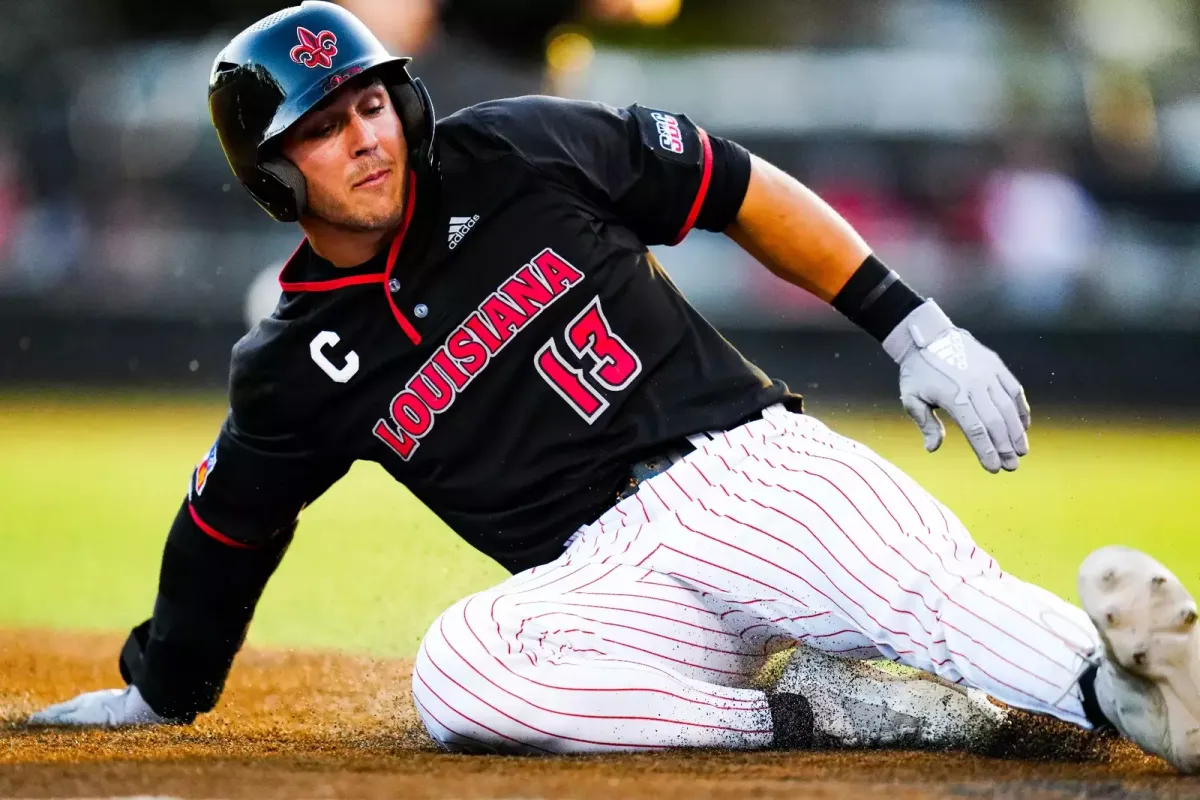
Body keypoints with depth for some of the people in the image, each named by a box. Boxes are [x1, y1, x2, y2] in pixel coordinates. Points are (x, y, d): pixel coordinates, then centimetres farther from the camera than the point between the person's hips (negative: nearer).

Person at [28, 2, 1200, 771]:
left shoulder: (518, 157, 3)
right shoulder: (298, 370, 6)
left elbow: (743, 191, 9)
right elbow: (223, 525, 22)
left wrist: (919, 331, 3)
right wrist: (158, 693, 31)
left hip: (749, 467, -1)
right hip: (607, 577, 1)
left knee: (935, 589, -32)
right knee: (455, 669, -33)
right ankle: (813, 714, -29)